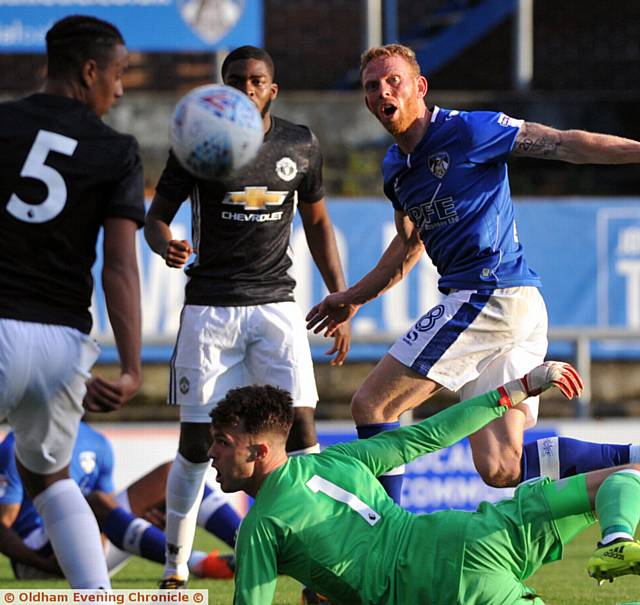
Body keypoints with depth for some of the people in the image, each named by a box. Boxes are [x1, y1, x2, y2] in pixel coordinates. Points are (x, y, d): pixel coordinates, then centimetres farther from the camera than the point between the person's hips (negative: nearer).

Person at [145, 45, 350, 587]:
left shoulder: (300, 146, 6)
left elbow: (318, 223, 16)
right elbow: (157, 216, 2)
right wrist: (165, 244, -22)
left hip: (276, 304, 2)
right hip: (210, 305, -1)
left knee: (300, 428, -12)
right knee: (196, 444, -2)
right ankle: (175, 566, 14)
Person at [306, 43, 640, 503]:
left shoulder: (466, 130, -6)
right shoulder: (395, 167, 19)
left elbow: (563, 144, -8)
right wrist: (354, 298, 40)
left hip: (491, 293, -9)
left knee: (371, 405, -5)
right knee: (501, 469, 3)